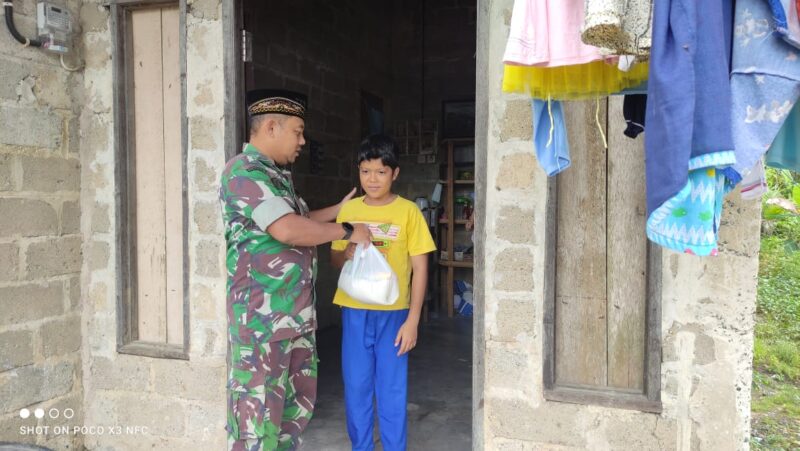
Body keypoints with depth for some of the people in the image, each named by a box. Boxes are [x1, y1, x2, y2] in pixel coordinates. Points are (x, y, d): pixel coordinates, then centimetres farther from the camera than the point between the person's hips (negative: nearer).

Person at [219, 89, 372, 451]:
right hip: (261, 316, -10)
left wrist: (340, 209, 25)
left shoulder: (276, 175, 16)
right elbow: (287, 230, -25)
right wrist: (347, 231, -14)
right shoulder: (245, 172, -15)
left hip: (295, 314, 10)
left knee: (298, 400, 18)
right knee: (258, 411, 0)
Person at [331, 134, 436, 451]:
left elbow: (420, 268, -5)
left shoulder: (408, 211, -5)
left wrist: (412, 319, -10)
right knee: (356, 386, 11)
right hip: (354, 311, 3)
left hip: (393, 313, -2)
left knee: (392, 389, 6)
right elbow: (334, 258, 12)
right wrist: (347, 255, -13)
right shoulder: (348, 209, 3)